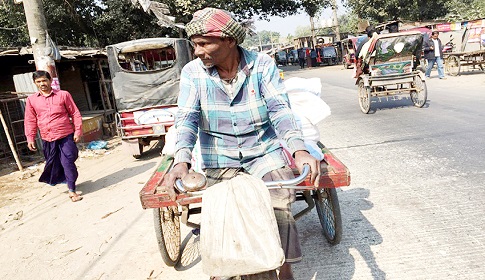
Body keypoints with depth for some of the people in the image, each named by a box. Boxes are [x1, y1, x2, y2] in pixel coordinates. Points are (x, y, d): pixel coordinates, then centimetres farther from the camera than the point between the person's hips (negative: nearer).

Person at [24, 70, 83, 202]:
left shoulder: (63, 95, -1)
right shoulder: (31, 100, 6)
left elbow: (75, 113, 1)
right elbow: (30, 121, 10)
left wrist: (78, 131, -5)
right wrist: (30, 138, 4)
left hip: (66, 136, -3)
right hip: (47, 139, 3)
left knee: (68, 163, -3)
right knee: (52, 164, 13)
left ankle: (72, 191, 5)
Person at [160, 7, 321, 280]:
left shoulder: (262, 64, -6)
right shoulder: (193, 72, -4)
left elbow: (280, 109, -13)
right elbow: (187, 118, -12)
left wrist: (300, 150, -31)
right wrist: (181, 161, -31)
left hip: (264, 152, -1)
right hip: (219, 160, 1)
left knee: (279, 212, -15)